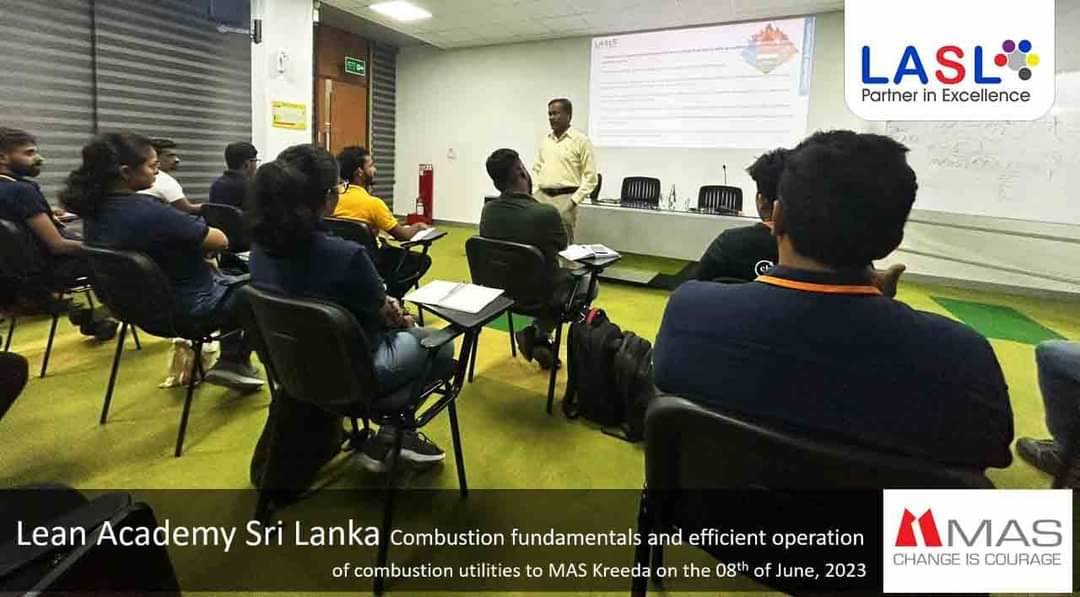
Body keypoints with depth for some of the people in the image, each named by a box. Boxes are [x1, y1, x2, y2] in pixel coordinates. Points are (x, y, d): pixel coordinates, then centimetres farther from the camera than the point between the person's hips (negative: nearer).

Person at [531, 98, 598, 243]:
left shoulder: (580, 140, -4)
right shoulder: (545, 140, 12)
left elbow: (590, 177, -6)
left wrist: (574, 200, -12)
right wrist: (534, 192, 9)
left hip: (564, 198, -5)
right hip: (541, 197, 5)